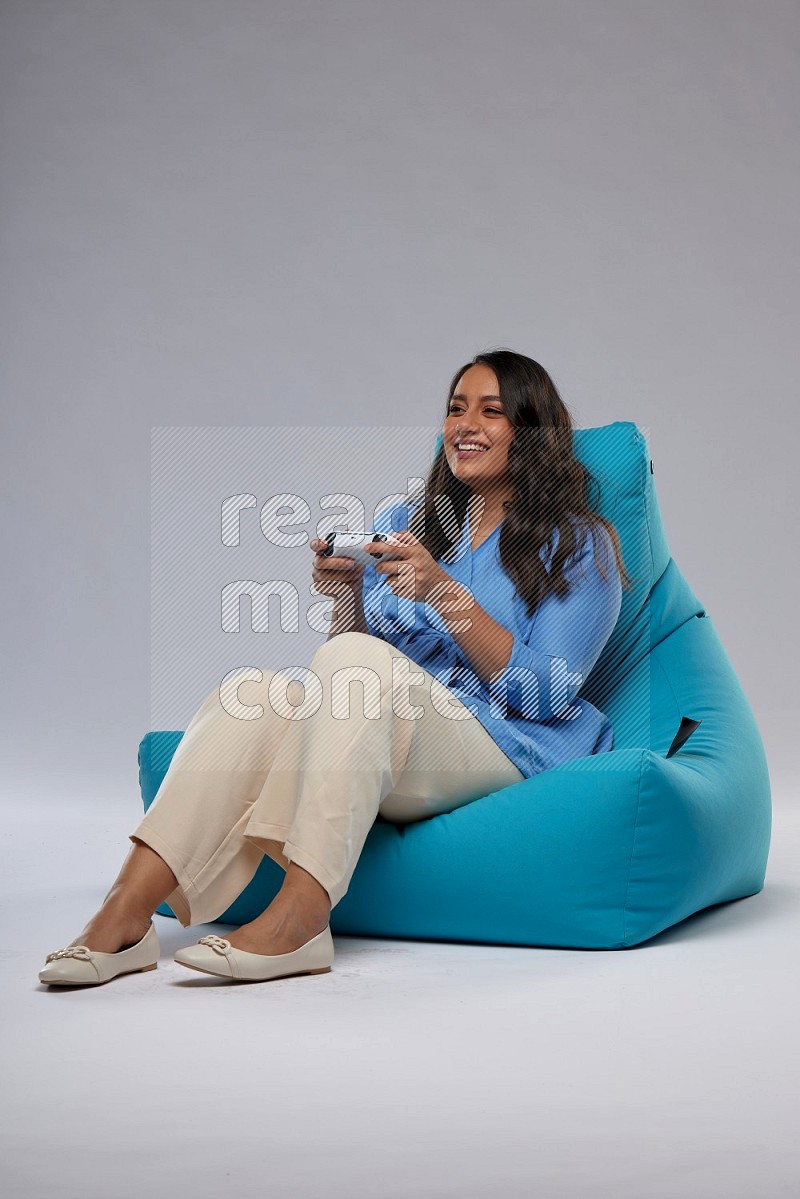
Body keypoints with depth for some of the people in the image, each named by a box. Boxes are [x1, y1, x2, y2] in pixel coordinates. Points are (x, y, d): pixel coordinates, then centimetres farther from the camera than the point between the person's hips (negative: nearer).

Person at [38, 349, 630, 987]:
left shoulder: (581, 542, 6)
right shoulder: (401, 521, 20)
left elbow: (549, 695, -6)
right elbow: (350, 661, 16)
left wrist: (444, 593, -15)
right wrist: (345, 593, -5)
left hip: (505, 746, -4)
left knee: (357, 661, -32)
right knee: (254, 693, -26)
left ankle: (298, 919, -42)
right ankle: (125, 914, -35)